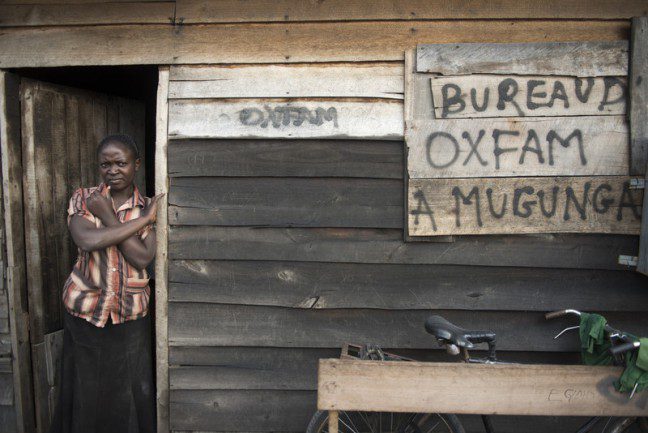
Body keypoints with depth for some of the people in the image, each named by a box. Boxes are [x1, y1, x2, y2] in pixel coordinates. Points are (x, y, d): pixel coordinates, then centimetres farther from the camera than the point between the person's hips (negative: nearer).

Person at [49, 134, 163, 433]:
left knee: (132, 393, 11)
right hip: (85, 310, 0)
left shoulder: (148, 206, -3)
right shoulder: (83, 199, -3)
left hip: (131, 315, 0)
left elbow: (142, 257, -17)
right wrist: (142, 219, -23)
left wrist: (107, 216, -17)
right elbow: (88, 241, -23)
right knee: (85, 393, 14)